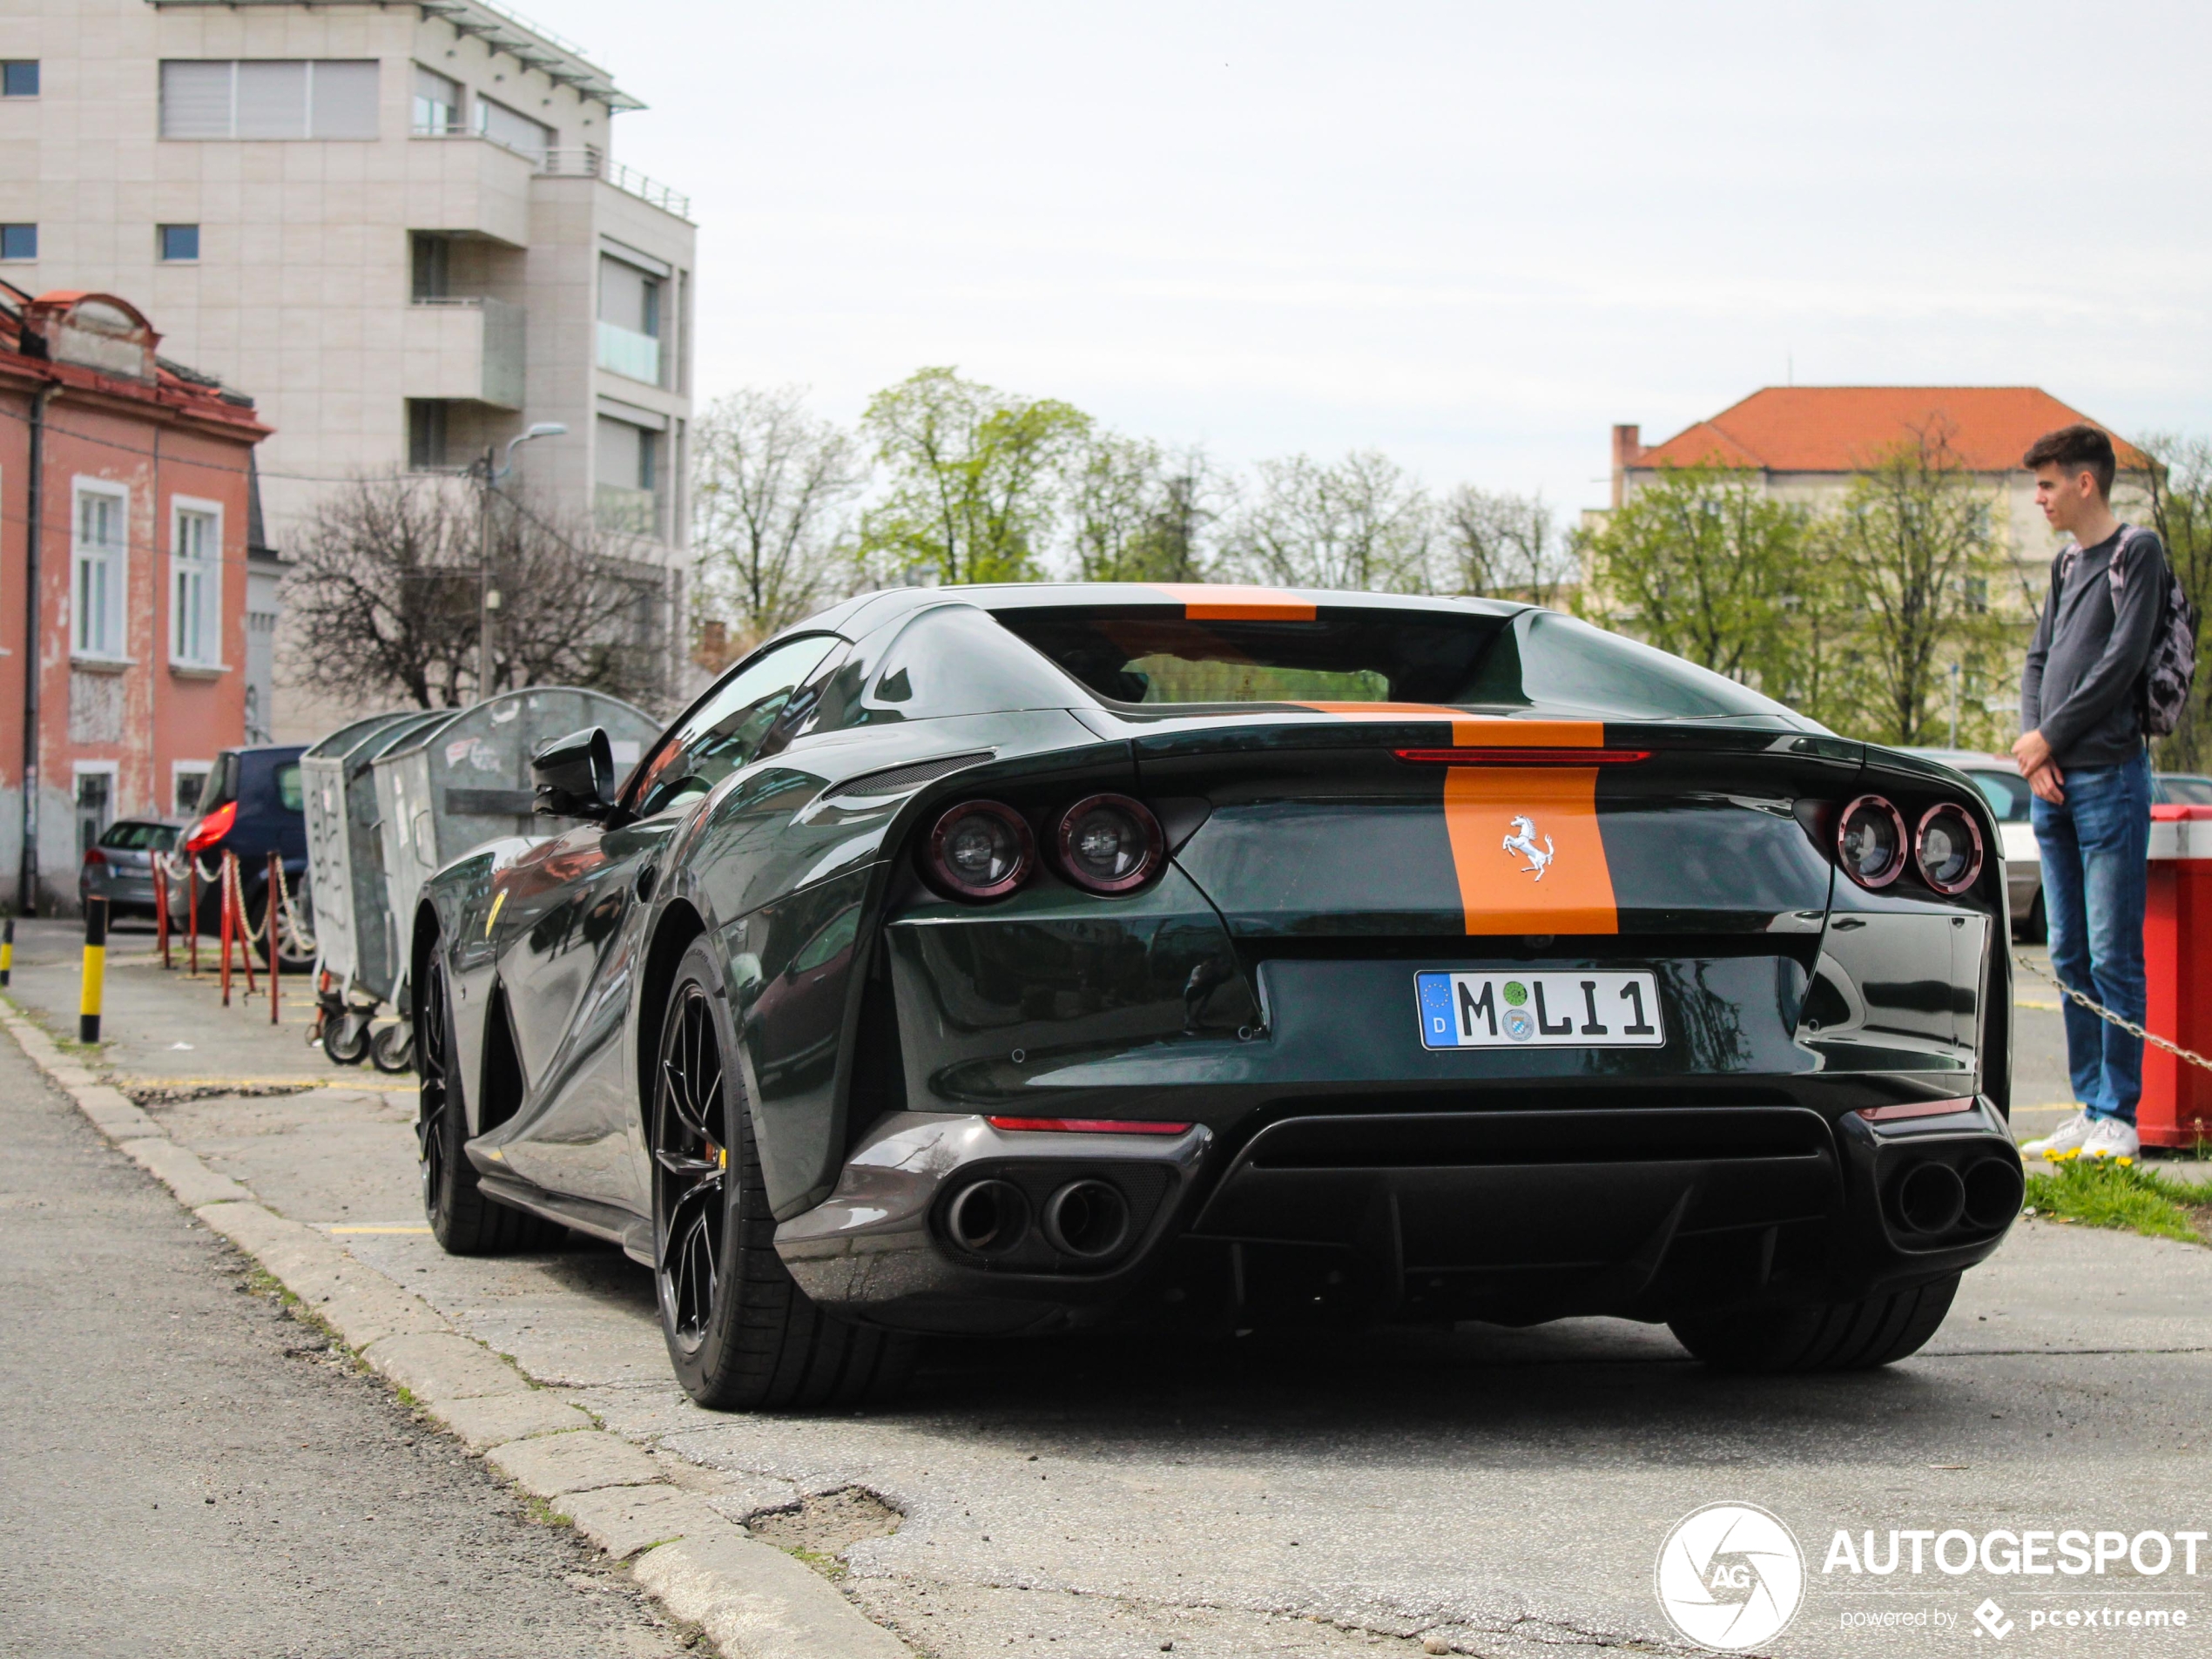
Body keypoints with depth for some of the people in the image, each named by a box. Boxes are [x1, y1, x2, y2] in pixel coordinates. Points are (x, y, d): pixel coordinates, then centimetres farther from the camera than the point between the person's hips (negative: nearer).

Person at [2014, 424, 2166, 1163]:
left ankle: (2120, 1116, -5)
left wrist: (2051, 737, -8)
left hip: (2110, 777, -8)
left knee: (2113, 955, -7)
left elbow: (2121, 661, -12)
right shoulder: (2066, 564, 19)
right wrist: (2031, 748, 0)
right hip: (2054, 782, 8)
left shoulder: (2137, 553, -4)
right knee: (2071, 957, 8)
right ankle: (2090, 1108, 12)